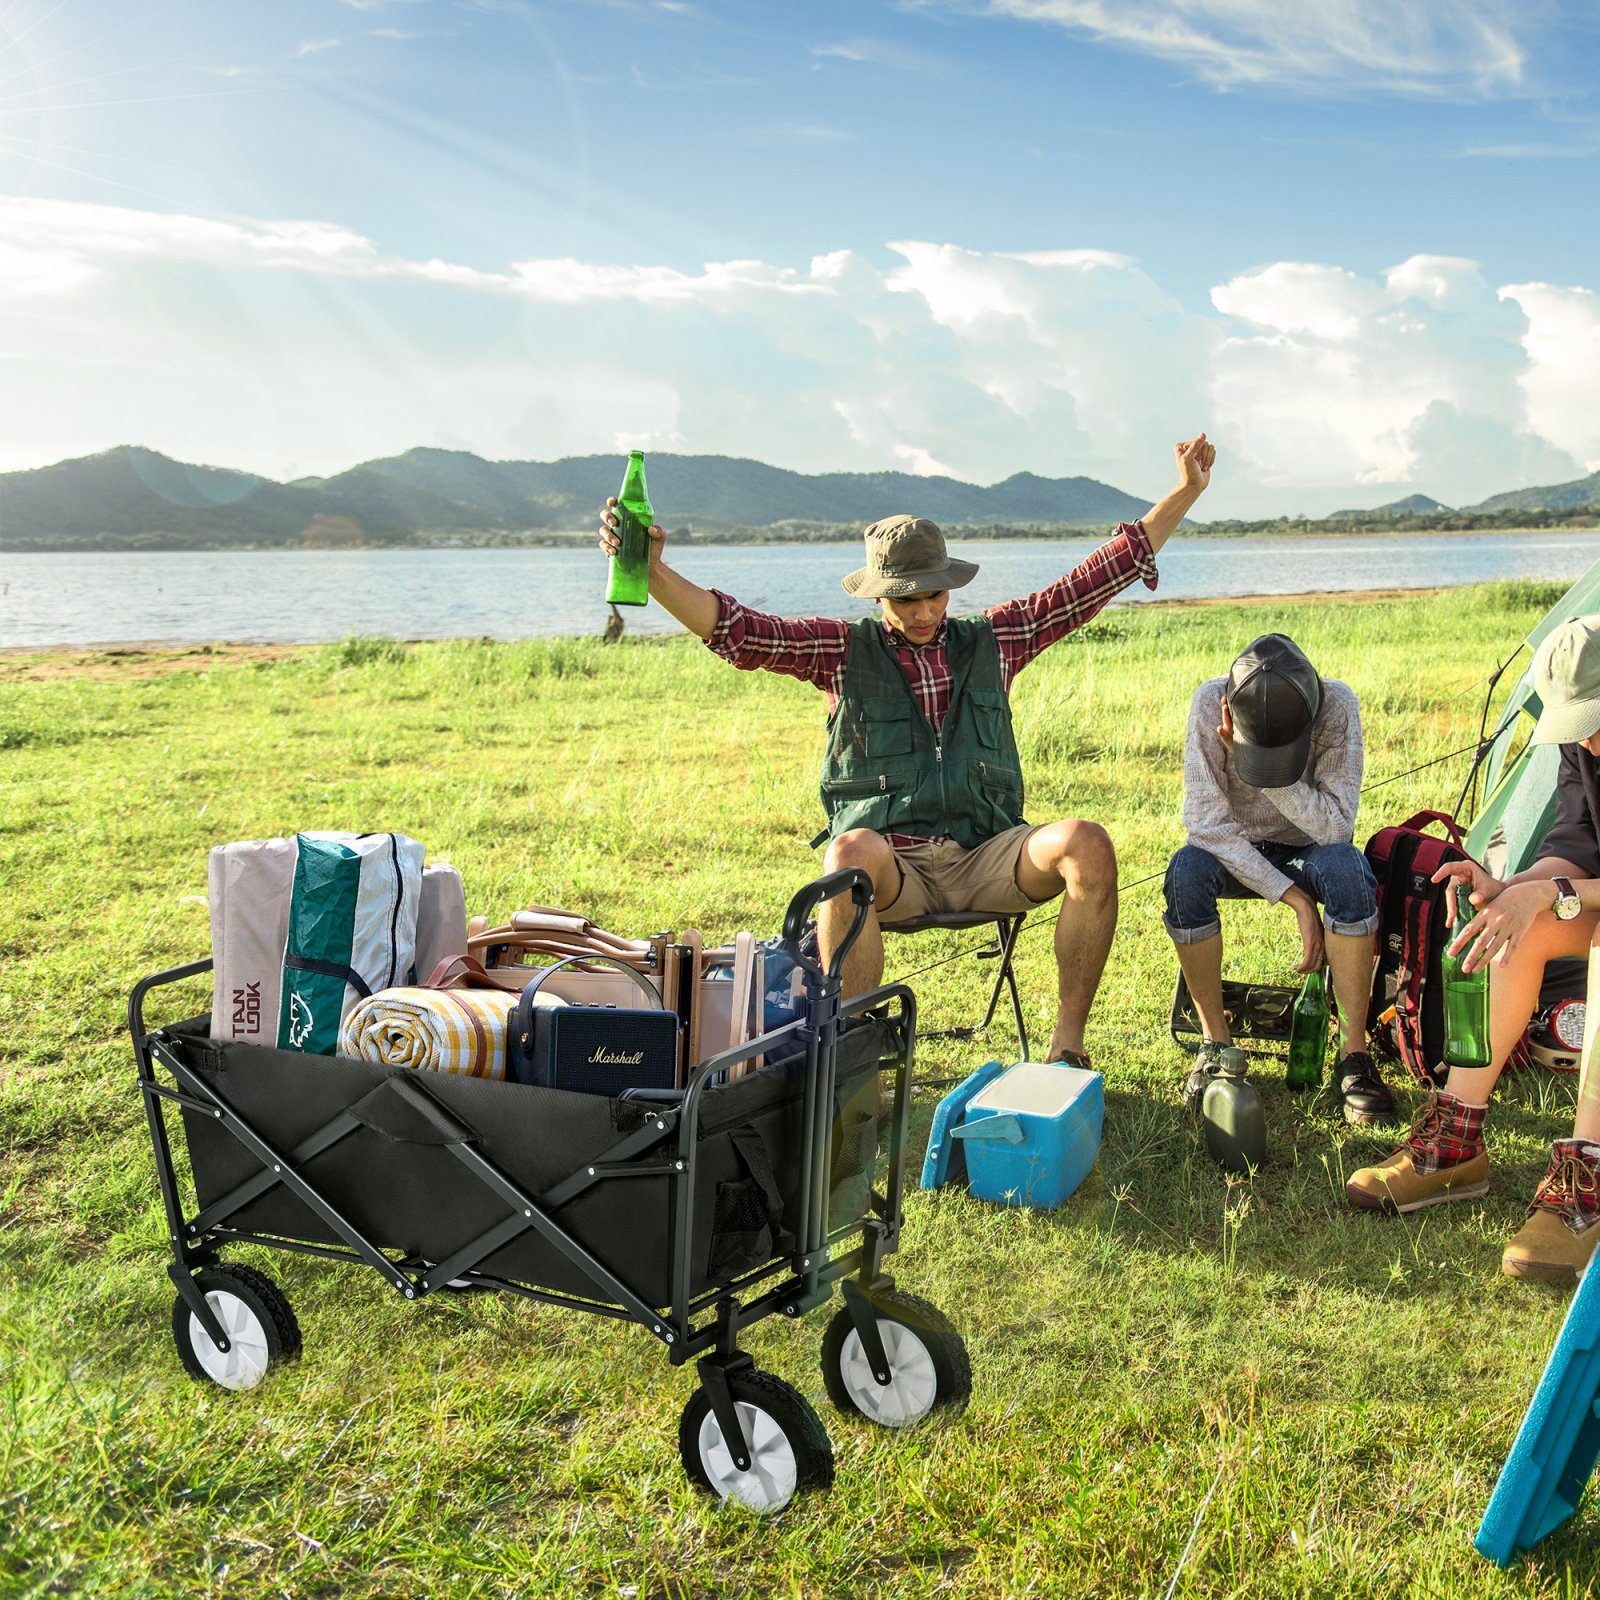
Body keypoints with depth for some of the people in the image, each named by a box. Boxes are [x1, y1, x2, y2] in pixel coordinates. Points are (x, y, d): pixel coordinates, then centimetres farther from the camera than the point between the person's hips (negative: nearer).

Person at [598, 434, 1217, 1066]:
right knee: (850, 853, -38)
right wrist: (651, 570, -17)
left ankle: (1067, 1043, -17)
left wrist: (1184, 492, 15)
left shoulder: (993, 639, 15)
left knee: (1087, 844, -27)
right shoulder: (842, 649, 8)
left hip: (985, 858, 2)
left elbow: (1097, 578, 17)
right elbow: (730, 627, -2)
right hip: (892, 862, -2)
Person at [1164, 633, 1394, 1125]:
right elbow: (1205, 821, -25)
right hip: (1234, 849, 0)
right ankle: (1216, 1043, -17)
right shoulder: (1211, 701, -26)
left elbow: (1336, 827, -25)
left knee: (1346, 868, -34)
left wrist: (1274, 777, -38)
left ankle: (1353, 1053, -24)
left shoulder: (1338, 705, -25)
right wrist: (1294, 897, -28)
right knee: (1185, 872, -33)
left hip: (1308, 849, 0)